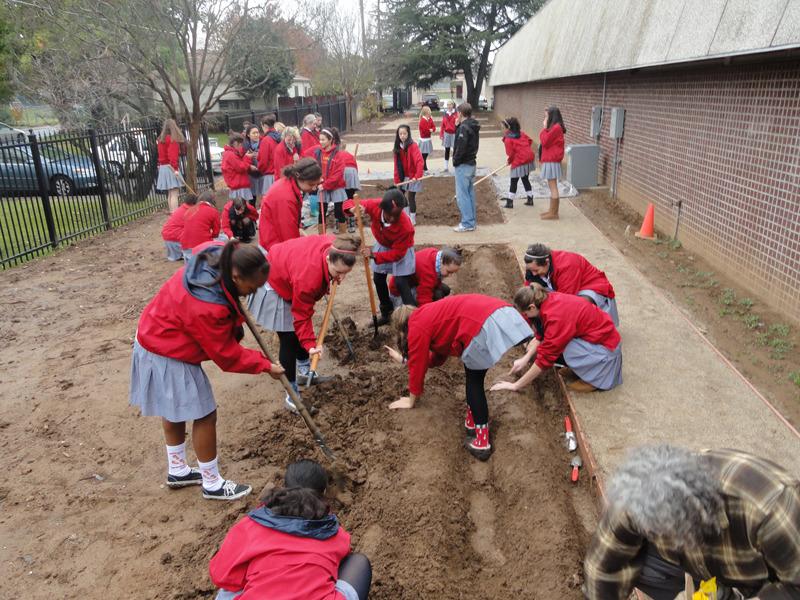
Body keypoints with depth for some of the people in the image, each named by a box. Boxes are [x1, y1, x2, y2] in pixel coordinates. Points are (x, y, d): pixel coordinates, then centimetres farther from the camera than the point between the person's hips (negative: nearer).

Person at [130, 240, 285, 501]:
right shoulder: (208, 308, -38)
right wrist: (264, 365, -11)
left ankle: (177, 471, 41)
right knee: (204, 414, 1)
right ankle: (212, 484, 18)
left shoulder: (216, 254, -16)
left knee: (173, 410, 23)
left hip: (156, 338, 10)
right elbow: (226, 354, -23)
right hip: (170, 357, -10)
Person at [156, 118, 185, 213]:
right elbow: (172, 155, -20)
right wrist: (175, 169, -24)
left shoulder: (161, 139, 14)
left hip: (162, 168, 9)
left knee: (170, 194, 14)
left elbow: (162, 154, 16)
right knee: (174, 194, -12)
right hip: (171, 168, -9)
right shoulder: (172, 139, -11)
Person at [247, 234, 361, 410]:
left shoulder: (334, 247, -25)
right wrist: (310, 345, -31)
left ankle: (304, 373, 38)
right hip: (275, 285, -8)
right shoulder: (309, 276, -43)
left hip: (286, 273, 8)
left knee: (299, 333, 20)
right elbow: (301, 315, -31)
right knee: (289, 338, -8)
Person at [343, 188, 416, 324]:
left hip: (401, 249, -5)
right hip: (382, 245, 5)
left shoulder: (405, 226, -40)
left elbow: (397, 253, -30)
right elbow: (349, 203, -19)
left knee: (401, 283, -14)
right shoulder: (374, 205, -32)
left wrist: (374, 255, -40)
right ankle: (386, 313, 28)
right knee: (378, 279, 11)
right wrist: (354, 209, -45)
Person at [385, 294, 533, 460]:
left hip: (485, 325, -9)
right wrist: (404, 357, 53)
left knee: (473, 381, 9)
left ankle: (481, 442, 10)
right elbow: (438, 358, 44)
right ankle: (473, 421, 29)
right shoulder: (431, 317, 34)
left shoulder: (417, 327, 9)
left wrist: (411, 401, 30)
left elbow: (418, 367, 16)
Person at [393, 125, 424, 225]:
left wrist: (417, 176, -33)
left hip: (413, 176, -7)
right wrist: (397, 179, 1)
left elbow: (419, 161, -26)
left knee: (411, 197, -2)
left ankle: (412, 220, 13)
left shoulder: (413, 145, -17)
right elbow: (397, 164, 5)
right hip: (403, 176, 7)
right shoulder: (398, 147, 3)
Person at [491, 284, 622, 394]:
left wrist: (516, 386, -19)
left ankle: (595, 379, -5)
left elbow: (545, 358, -26)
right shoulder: (550, 299, -7)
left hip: (606, 346, -8)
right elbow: (541, 336, 7)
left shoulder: (557, 318, -31)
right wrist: (525, 359, 1)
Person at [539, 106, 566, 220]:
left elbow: (544, 141, -16)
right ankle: (552, 210, 20)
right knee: (552, 186, 13)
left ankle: (554, 213, -2)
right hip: (550, 159, 10)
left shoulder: (556, 127, -17)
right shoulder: (554, 127, 15)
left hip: (552, 160, -10)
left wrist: (544, 128, -10)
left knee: (553, 186, -6)